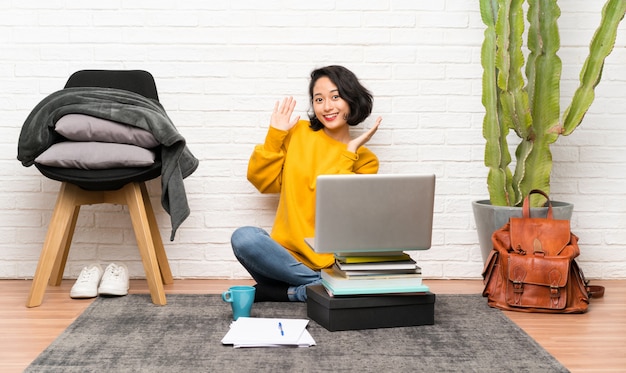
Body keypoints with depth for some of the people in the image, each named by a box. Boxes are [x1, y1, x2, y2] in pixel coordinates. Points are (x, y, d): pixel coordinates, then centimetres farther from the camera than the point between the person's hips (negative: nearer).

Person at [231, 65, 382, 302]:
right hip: (286, 256, 1)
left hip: (330, 263, -1)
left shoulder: (365, 159, 6)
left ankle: (272, 292, -18)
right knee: (244, 237, -31)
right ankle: (319, 285, -21)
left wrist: (350, 153, -11)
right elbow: (261, 181, 9)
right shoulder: (298, 133, 11)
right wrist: (275, 134, 2)